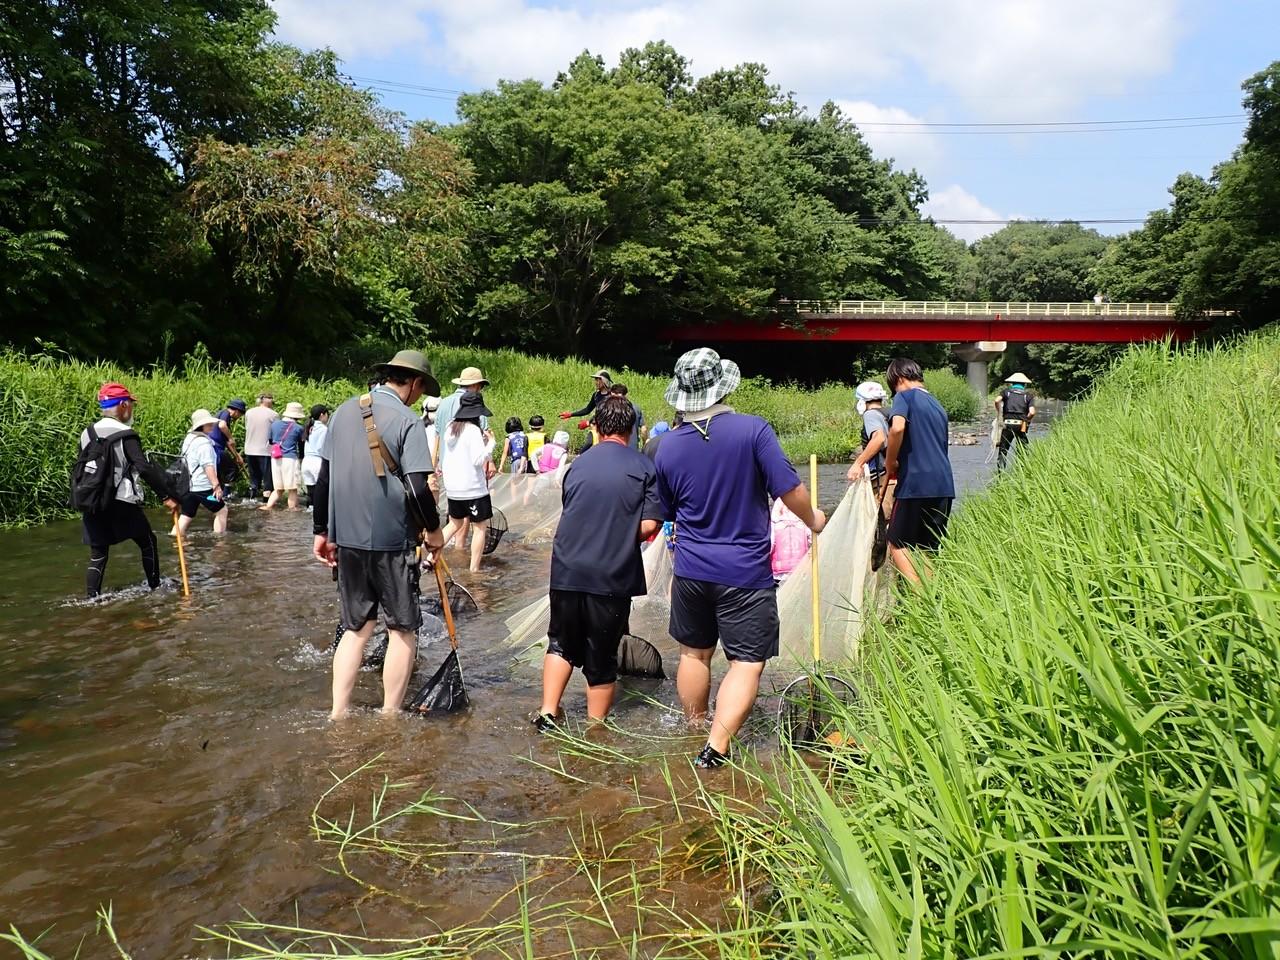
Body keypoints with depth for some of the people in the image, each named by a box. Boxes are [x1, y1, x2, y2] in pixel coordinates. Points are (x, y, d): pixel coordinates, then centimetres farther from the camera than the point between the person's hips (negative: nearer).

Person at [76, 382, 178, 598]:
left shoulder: (87, 434, 9)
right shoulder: (125, 435, -12)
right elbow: (145, 468, -20)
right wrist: (166, 495, -18)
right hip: (121, 503, -6)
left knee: (98, 555, 9)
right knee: (148, 542, 13)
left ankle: (91, 598, 4)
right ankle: (155, 588, 20)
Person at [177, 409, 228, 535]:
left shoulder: (188, 438, 15)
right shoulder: (204, 442, -14)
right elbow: (208, 466, -22)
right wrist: (216, 485, -25)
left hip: (188, 485, 9)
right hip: (202, 486, -9)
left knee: (186, 515, 11)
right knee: (221, 510, 5)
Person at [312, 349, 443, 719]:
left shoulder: (343, 412, 8)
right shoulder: (407, 421, -11)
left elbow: (324, 478, 10)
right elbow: (418, 489, -17)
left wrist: (321, 531, 18)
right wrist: (433, 529, 0)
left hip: (345, 538, 6)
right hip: (391, 540, -6)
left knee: (357, 627, 16)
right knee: (403, 629, 8)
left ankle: (338, 714, 16)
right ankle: (390, 717, 14)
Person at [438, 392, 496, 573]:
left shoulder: (450, 429, 6)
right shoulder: (473, 430, -15)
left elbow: (443, 458, 13)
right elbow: (479, 460, -19)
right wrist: (490, 443, -9)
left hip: (452, 488, 7)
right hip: (474, 488, -7)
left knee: (455, 524, 22)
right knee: (480, 527, 4)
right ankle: (474, 568, 4)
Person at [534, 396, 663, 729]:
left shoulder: (578, 465, 7)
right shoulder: (644, 467, -4)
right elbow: (649, 526, -9)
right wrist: (625, 542, 9)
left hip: (567, 571, 3)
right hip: (613, 576, -3)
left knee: (562, 643, 22)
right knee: (601, 658, 10)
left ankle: (547, 714, 15)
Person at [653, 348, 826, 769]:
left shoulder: (667, 447, -2)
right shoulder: (753, 430, -15)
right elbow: (790, 490, -13)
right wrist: (813, 519, 7)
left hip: (691, 570, 5)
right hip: (746, 573, -4)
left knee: (694, 653, 20)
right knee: (747, 663, 4)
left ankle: (694, 732, 35)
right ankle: (717, 747, -2)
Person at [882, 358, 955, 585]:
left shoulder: (905, 396, -1)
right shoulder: (937, 405, 22)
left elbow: (897, 428, -22)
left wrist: (890, 465, -9)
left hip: (915, 483, -7)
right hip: (944, 484, 7)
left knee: (898, 543, 2)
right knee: (928, 549, 13)